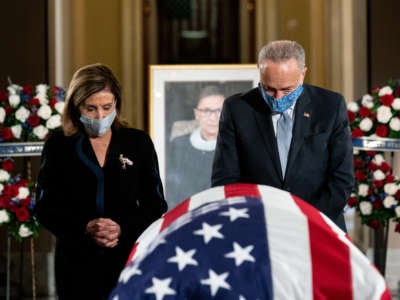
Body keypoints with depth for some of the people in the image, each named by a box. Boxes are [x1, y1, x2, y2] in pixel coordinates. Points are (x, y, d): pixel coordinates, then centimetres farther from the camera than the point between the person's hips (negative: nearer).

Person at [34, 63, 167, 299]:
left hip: (128, 259, 0)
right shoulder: (58, 146, 4)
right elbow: (46, 208, 2)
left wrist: (122, 229, -12)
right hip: (77, 262, 0)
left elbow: (155, 205, 7)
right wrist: (85, 228, -16)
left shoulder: (138, 142, 6)